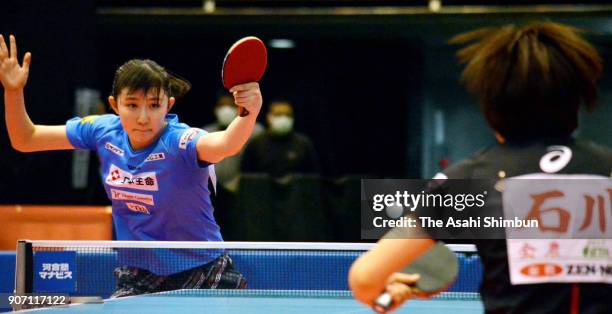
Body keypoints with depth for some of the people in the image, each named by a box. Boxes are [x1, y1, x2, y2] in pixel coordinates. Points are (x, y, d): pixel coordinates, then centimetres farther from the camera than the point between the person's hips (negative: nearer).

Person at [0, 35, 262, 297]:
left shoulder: (179, 141, -24)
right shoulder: (104, 131, -8)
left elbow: (225, 145, -48)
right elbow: (25, 140, 3)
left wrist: (249, 113, -68)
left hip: (202, 273, -3)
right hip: (139, 278, 3)